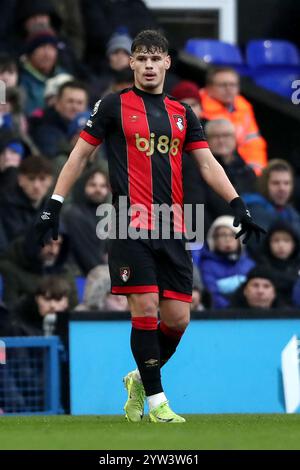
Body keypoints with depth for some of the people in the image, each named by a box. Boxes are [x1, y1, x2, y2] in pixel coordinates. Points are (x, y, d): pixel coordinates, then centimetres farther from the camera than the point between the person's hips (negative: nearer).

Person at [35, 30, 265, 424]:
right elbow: (80, 155, 6)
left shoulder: (182, 114, 15)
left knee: (177, 318, 1)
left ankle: (140, 379, 24)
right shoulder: (115, 106, 3)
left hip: (171, 229, 4)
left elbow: (208, 163, 12)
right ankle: (155, 400, 1)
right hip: (131, 227, -4)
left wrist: (237, 205, -1)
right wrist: (54, 205, -1)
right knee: (145, 310, -9)